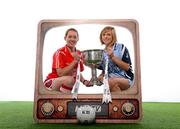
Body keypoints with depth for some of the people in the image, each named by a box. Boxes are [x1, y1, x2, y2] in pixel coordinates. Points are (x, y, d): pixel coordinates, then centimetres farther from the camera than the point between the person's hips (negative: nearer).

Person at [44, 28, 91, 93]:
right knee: (69, 79, -34)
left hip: (65, 85, 6)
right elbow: (60, 73, -22)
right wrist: (75, 61, -23)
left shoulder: (78, 53, 3)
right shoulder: (60, 52, -13)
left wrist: (84, 81, -10)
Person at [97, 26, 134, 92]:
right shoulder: (103, 52, 12)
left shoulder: (121, 47, -1)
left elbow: (127, 67, -8)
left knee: (112, 81, -35)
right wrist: (101, 76, -5)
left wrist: (113, 57, -15)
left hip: (125, 79, -3)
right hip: (109, 79, 4)